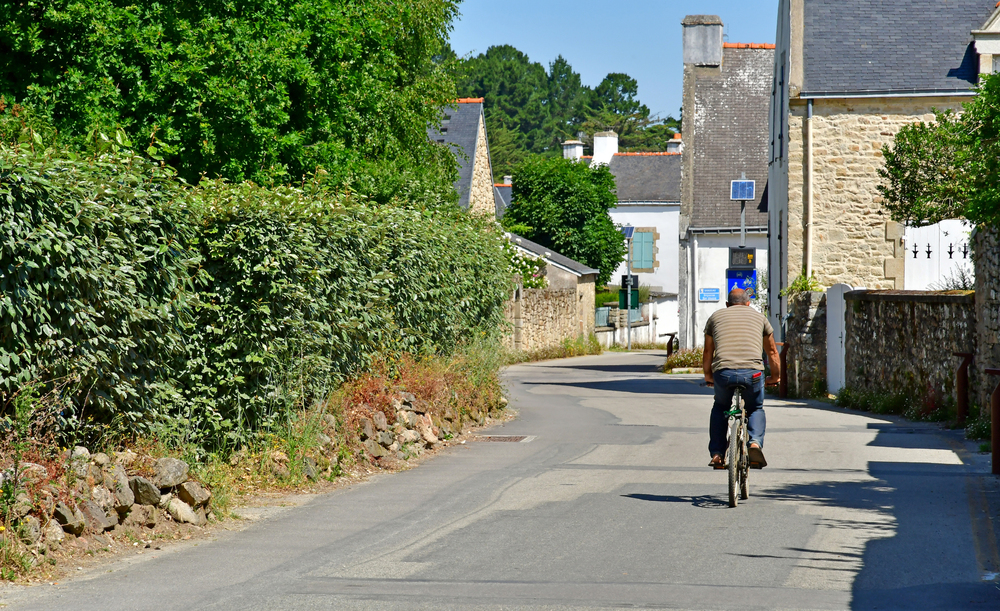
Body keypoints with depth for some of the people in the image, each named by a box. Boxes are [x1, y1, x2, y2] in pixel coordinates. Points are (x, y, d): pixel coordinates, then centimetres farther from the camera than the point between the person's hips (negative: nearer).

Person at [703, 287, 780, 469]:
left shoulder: (716, 316, 25)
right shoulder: (759, 317, 25)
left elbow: (708, 353, 33)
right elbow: (772, 352, 33)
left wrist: (708, 376, 48)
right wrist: (775, 377, 47)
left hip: (723, 372, 0)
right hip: (752, 372, 0)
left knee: (720, 408, 29)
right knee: (756, 409, 26)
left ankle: (717, 454, 19)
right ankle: (755, 442, -2)